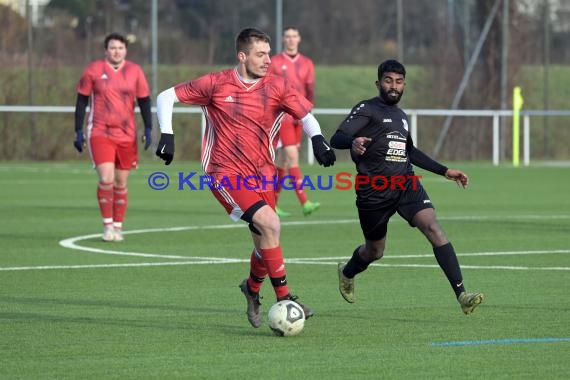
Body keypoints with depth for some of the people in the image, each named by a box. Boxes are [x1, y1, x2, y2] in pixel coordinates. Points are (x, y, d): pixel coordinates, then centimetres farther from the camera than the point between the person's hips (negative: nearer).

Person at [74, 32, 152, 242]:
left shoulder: (135, 71, 5)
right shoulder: (93, 70, 0)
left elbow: (144, 101, 10)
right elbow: (81, 101, 5)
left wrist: (148, 129, 0)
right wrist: (78, 131, 1)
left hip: (127, 136, 2)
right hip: (100, 134, -2)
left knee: (121, 184, 8)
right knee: (106, 179, -15)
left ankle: (118, 227, 18)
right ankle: (107, 225, -3)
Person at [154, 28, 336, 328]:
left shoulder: (275, 87, 0)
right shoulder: (216, 84, -6)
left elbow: (306, 115, 0)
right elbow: (166, 97, 1)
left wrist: (318, 140, -20)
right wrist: (167, 135, -9)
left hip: (262, 174, 4)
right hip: (226, 174, -4)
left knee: (265, 243, 5)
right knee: (270, 223, -23)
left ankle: (253, 289, 38)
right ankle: (284, 299, -16)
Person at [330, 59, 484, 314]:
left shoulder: (400, 116, 18)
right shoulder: (366, 109, -4)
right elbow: (336, 140, -16)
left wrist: (445, 171, 29)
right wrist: (353, 142, -40)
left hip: (406, 185, 5)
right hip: (374, 191, -5)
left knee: (434, 229, -19)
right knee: (375, 251, 11)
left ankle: (461, 295, -25)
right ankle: (347, 273, 48)